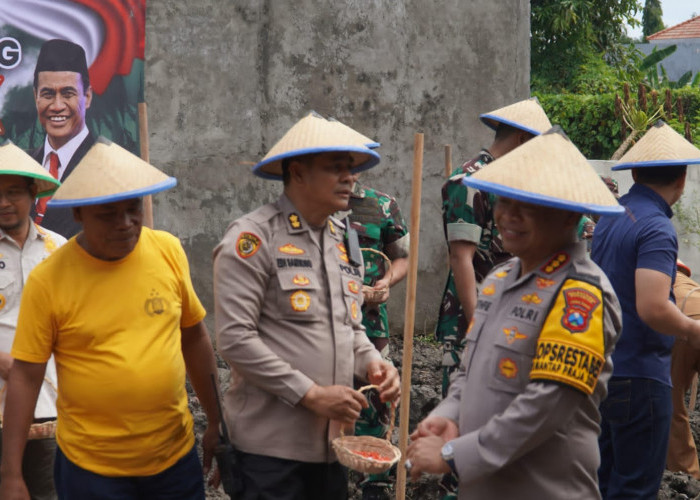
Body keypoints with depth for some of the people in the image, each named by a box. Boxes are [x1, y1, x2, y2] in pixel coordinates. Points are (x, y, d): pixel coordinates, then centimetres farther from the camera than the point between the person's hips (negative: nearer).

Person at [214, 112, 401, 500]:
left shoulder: (344, 239, 13)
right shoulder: (254, 237, -11)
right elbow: (235, 339, -17)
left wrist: (373, 363, -1)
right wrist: (311, 394, -17)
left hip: (333, 438, 7)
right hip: (272, 443, -7)